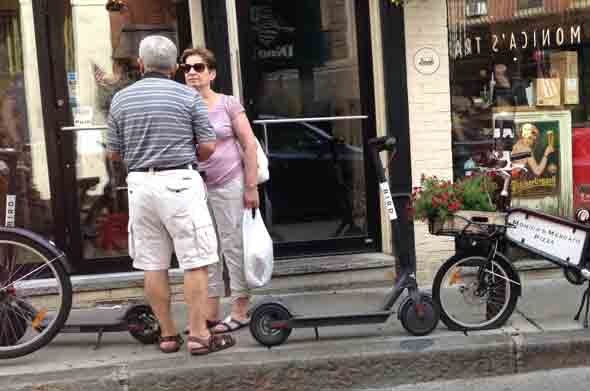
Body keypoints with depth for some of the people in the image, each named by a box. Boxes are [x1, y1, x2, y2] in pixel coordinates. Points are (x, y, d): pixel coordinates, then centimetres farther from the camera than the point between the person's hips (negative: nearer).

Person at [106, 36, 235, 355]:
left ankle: (167, 334, 18)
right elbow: (208, 148, -2)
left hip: (140, 184, 4)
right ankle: (199, 334, 3)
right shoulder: (188, 96, -2)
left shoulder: (120, 99, 6)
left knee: (153, 265, 10)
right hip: (179, 183, -4)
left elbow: (114, 153, 9)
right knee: (195, 262, 2)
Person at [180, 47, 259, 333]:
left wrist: (251, 187, -7)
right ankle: (210, 312, 20)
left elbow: (249, 144, -3)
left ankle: (240, 310, 14)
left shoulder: (228, 104, -3)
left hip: (228, 185, -3)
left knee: (233, 246, 3)